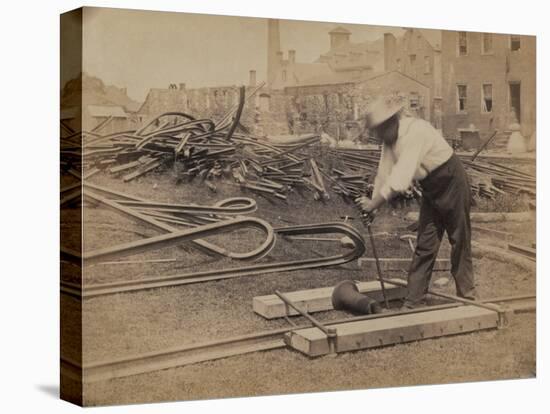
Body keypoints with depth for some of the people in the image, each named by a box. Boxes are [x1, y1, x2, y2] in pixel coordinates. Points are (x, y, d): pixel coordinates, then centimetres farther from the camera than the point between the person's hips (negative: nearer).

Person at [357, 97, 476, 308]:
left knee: (460, 242, 5)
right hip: (431, 190, 7)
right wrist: (372, 206, -4)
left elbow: (401, 177, -36)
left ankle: (467, 296, 17)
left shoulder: (415, 131, -30)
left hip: (453, 183, -7)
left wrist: (374, 203, -32)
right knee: (425, 245, 3)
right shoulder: (390, 139, -4)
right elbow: (384, 174, 0)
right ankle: (413, 302, 4)